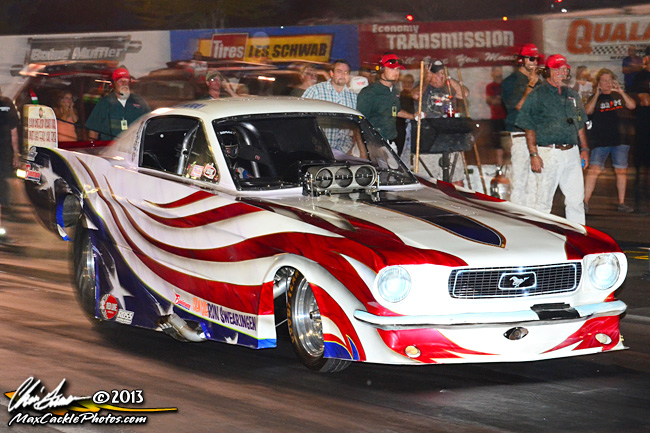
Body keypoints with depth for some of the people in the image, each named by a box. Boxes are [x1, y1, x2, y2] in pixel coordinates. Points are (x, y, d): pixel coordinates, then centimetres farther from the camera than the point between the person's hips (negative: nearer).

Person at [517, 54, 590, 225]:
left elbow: (580, 124, 23)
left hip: (572, 152, 6)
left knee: (576, 199, 6)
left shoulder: (572, 95, 17)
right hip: (549, 153, -6)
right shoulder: (537, 95, -2)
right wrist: (534, 154, -13)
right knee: (543, 200, -3)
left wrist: (584, 149, 15)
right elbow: (529, 127, -6)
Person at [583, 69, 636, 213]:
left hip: (620, 139, 3)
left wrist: (621, 91, -14)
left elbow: (632, 105, -3)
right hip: (600, 140, -3)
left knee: (621, 171, 6)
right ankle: (585, 202, -12)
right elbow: (588, 111, -11)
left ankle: (621, 203, 15)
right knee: (594, 169, -13)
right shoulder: (595, 98, 6)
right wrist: (597, 94, -15)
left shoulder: (619, 95, 12)